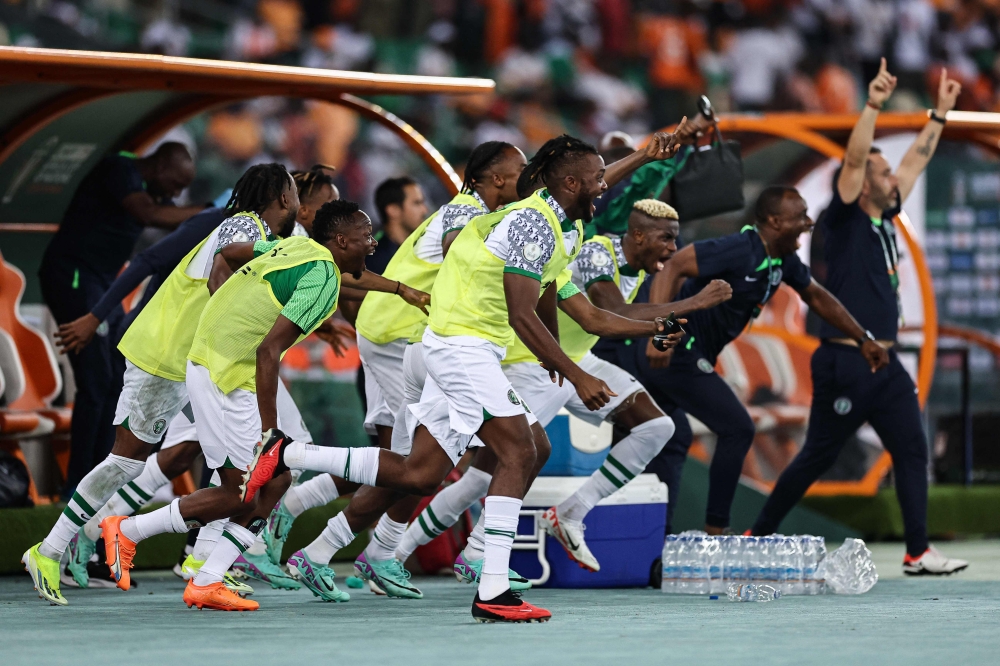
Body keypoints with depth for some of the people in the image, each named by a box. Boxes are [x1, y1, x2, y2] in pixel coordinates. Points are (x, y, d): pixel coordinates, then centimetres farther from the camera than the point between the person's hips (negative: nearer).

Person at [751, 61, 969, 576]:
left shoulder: (885, 218, 14)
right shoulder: (845, 220, -6)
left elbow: (916, 162, 23)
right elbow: (854, 159, -21)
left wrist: (940, 112, 23)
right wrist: (873, 105, -29)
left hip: (885, 365, 8)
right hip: (844, 363, -8)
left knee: (912, 451, -1)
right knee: (818, 457, -1)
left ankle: (919, 552, -1)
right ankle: (759, 537, 10)